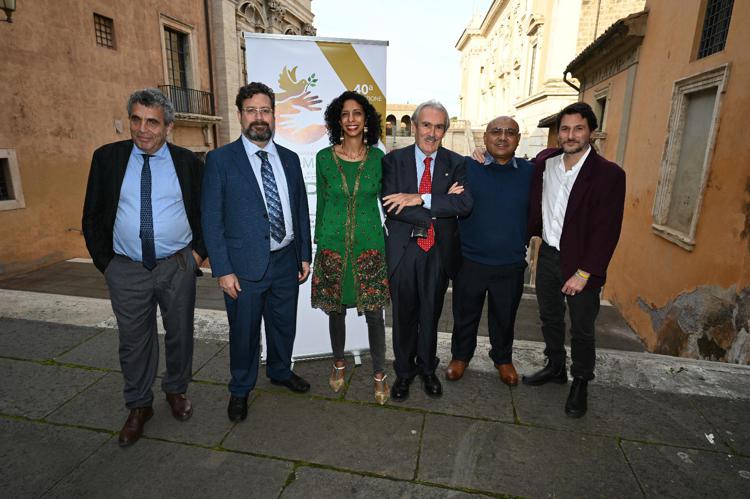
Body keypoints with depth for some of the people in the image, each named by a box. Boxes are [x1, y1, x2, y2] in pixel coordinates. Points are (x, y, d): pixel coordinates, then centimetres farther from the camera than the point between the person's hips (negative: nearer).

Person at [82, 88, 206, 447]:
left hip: (178, 267, 0)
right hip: (126, 270, 1)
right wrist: (104, 262, 0)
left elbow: (206, 212, 5)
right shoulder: (107, 157, 1)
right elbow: (92, 216, 5)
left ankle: (176, 391, 37)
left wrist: (199, 252, -3)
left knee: (180, 334, 13)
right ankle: (139, 406, 31)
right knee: (134, 342, 11)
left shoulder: (188, 161, -2)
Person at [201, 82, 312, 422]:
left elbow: (301, 210, 9)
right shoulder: (220, 160, -6)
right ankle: (240, 389, 37)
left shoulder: (289, 159, 6)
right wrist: (223, 270, -12)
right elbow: (212, 219, -8)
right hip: (245, 266, -3)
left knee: (284, 324, 20)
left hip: (286, 262, 4)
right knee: (244, 331, 12)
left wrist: (305, 255, 7)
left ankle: (281, 371, 46)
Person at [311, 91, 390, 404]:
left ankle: (379, 374, 24)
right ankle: (339, 363, 38)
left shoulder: (377, 157, 0)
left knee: (374, 313, 4)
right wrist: (318, 243, 7)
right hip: (333, 245, 1)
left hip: (370, 244, 0)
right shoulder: (325, 157, -1)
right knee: (336, 310, 14)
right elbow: (321, 204, 5)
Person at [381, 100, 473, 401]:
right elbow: (389, 206, -15)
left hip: (440, 252, 1)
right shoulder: (393, 160, -3)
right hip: (403, 250, -1)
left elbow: (465, 204, -14)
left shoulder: (455, 163, 1)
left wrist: (421, 199, -23)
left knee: (430, 315, 16)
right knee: (403, 316, 12)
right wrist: (443, 205, -17)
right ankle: (404, 371, 34)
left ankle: (427, 369, 39)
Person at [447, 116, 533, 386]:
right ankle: (460, 355, 41)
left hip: (511, 265, 2)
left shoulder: (530, 172, 0)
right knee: (465, 314, 17)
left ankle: (503, 358, 45)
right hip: (470, 261, -1)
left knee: (504, 318, 19)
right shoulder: (466, 166, -6)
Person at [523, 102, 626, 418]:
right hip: (547, 255, 5)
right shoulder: (544, 163, -1)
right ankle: (555, 368, 41)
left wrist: (583, 273, -17)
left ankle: (580, 383, 32)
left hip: (581, 264, -4)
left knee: (581, 330, 11)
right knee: (549, 318, 20)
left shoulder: (609, 175, -14)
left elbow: (606, 231, -16)